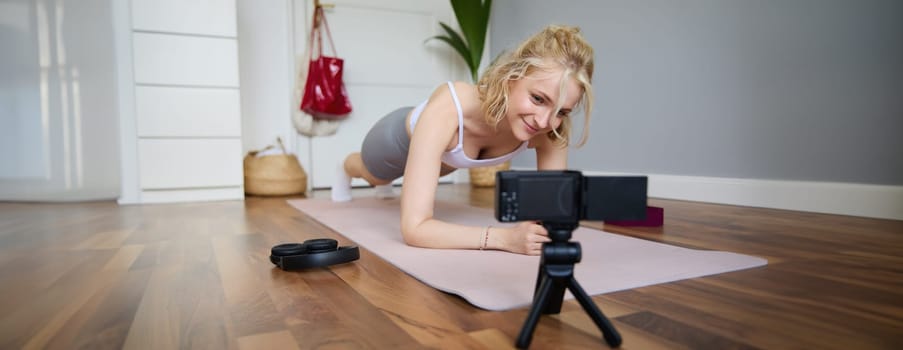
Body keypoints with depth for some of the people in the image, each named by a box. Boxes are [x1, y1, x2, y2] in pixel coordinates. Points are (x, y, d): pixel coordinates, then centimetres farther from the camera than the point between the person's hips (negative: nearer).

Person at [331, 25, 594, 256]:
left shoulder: (551, 130, -39)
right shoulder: (447, 109, -52)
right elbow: (414, 228, -53)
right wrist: (505, 238, -62)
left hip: (448, 157, 4)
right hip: (401, 137, -3)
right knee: (376, 178, 35)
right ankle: (345, 170, 73)